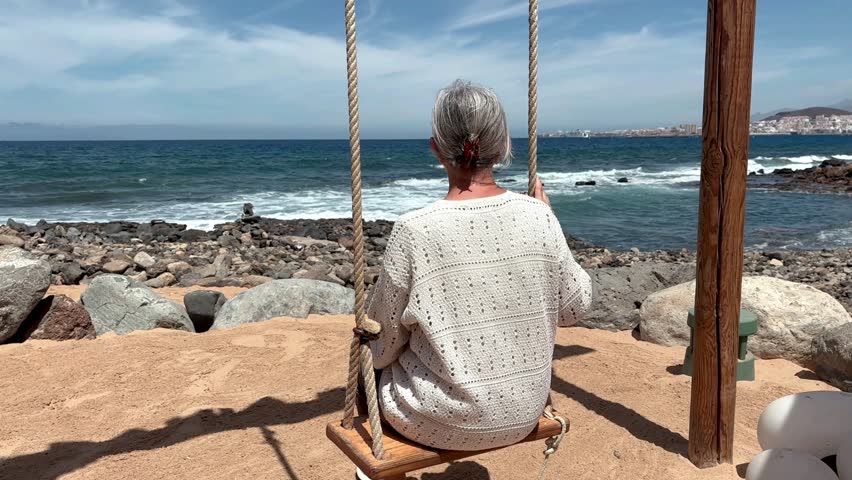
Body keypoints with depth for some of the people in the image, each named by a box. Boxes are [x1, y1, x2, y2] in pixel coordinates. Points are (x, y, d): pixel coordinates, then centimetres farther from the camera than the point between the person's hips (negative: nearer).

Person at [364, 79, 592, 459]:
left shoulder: (414, 230, -22)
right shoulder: (537, 215, -13)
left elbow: (381, 349, -12)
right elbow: (575, 307, 1)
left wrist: (375, 348, 11)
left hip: (441, 423, -4)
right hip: (523, 414, 4)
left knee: (366, 361, 26)